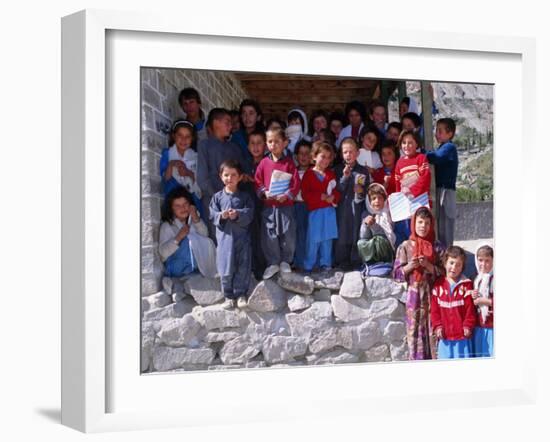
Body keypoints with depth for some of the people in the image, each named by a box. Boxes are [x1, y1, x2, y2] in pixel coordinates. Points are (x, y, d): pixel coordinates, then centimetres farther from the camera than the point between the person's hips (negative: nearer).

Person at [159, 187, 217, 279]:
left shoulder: (192, 220, 7)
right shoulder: (167, 226, -8)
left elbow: (205, 236, -6)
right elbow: (163, 253, -16)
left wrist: (197, 220, -19)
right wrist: (178, 238, -28)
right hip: (177, 268, -4)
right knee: (188, 239, -26)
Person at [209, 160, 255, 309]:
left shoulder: (245, 196, 5)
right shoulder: (218, 196, 8)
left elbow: (249, 213, -6)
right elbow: (212, 215, 3)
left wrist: (237, 214, -22)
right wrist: (221, 215, -17)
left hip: (242, 237, 0)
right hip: (225, 236, 0)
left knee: (243, 267, 1)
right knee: (226, 268, 0)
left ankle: (241, 294, 13)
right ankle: (229, 296, 11)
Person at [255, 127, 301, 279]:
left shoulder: (289, 162, -1)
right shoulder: (264, 163, 3)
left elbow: (296, 183, -5)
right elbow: (257, 182, 5)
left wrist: (287, 195, -17)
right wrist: (264, 192, -12)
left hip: (286, 205, -1)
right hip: (268, 205, 1)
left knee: (288, 234, 3)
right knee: (269, 235, 2)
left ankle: (285, 261, 21)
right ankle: (273, 263, 14)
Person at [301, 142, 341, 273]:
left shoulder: (331, 174, 11)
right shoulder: (309, 174, -4)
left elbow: (337, 192, 11)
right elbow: (305, 194, -11)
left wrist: (333, 198, -11)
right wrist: (321, 196, -18)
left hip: (329, 211, 4)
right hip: (315, 211, -4)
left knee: (327, 239, 9)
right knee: (313, 239, -2)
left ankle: (325, 263, 18)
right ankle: (308, 265, 5)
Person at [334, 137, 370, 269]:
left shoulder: (363, 171, 6)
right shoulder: (338, 170, 5)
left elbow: (368, 190, 11)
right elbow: (337, 189, -3)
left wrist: (362, 192, -9)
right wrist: (344, 177, -15)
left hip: (358, 207, 1)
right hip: (342, 207, 0)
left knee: (357, 234, 1)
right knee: (342, 233, -1)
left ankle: (356, 262, 10)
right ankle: (342, 262, 7)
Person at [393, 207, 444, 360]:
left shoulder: (436, 246, 7)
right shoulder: (405, 246, 6)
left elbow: (443, 272, 2)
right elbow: (397, 273, 4)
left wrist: (428, 265, -12)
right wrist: (409, 267, -13)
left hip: (432, 294, 0)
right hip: (414, 295, 0)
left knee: (433, 332, -3)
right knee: (415, 332, -2)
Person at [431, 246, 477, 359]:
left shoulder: (466, 285, -2)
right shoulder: (438, 285, 5)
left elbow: (470, 308, -4)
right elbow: (434, 309, 5)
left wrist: (468, 326, -8)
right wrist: (437, 326, -2)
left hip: (462, 335, -2)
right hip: (445, 335, 2)